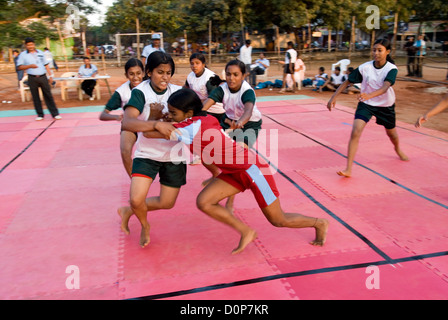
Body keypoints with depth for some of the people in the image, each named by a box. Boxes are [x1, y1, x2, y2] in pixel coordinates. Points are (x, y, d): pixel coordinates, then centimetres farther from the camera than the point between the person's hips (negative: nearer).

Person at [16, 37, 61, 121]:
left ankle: (55, 114, 0)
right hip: (32, 78, -1)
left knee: (48, 96, -1)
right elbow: (19, 67, -1)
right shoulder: (23, 55, 4)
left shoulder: (40, 53, 12)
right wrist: (30, 66, -15)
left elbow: (46, 65, 14)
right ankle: (40, 115, 12)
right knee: (35, 97, 3)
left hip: (43, 77, 1)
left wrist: (50, 75, 8)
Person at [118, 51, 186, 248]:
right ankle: (145, 226, 18)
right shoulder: (140, 92, -13)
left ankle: (128, 211, 34)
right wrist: (156, 124, -44)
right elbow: (127, 122, -29)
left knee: (167, 203, 7)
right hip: (147, 153, -3)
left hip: (174, 155, 3)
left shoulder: (177, 92, -2)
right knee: (137, 199, -18)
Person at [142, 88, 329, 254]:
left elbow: (149, 133, -23)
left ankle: (320, 224, 34)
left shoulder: (196, 126, -27)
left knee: (279, 221, 7)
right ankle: (246, 232, 9)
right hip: (235, 172, 8)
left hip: (252, 168, -8)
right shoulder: (200, 121, -1)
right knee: (203, 202, -7)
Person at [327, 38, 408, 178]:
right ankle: (348, 169, -21)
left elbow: (385, 87, -36)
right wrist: (333, 97, -12)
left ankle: (398, 149, 60)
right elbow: (347, 82, -6)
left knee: (391, 132, 20)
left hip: (386, 105, 1)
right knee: (355, 132, -21)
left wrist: (370, 95, -55)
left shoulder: (392, 69, -18)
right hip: (366, 104, 0)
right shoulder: (364, 68, -14)